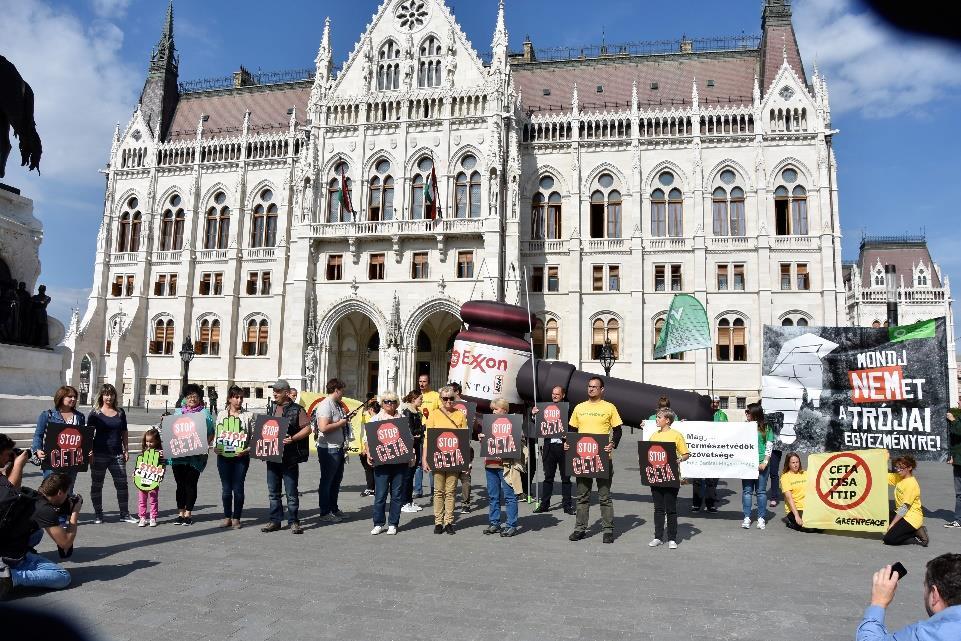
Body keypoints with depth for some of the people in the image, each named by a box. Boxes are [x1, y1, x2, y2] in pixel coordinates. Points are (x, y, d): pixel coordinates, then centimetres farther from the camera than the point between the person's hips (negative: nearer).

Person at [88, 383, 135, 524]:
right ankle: (98, 514, 20)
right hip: (99, 454, -3)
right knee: (97, 485, 7)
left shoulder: (120, 412, 8)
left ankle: (125, 514, 10)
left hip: (117, 454, 3)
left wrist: (126, 450, 9)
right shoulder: (95, 413, -1)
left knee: (122, 484, 3)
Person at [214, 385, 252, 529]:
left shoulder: (248, 416, 2)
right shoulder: (221, 414, 8)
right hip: (223, 456, 2)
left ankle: (236, 518, 13)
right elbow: (217, 434, 11)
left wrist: (248, 449, -14)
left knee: (238, 488, 0)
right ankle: (227, 517, 20)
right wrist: (215, 447, -6)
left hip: (241, 457, -1)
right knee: (226, 488, 6)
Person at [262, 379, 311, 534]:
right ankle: (275, 521, 21)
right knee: (273, 492, 12)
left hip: (289, 457, -6)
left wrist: (292, 438, -21)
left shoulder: (297, 410, -5)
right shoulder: (271, 409, 14)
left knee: (291, 492, 0)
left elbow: (307, 428, -10)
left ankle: (293, 522, 9)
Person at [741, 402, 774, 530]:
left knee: (761, 491, 3)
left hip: (761, 463, -2)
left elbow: (769, 446, -1)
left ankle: (761, 518, 9)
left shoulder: (766, 428, 2)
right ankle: (747, 518, 5)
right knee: (747, 490, 2)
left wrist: (765, 462, -8)